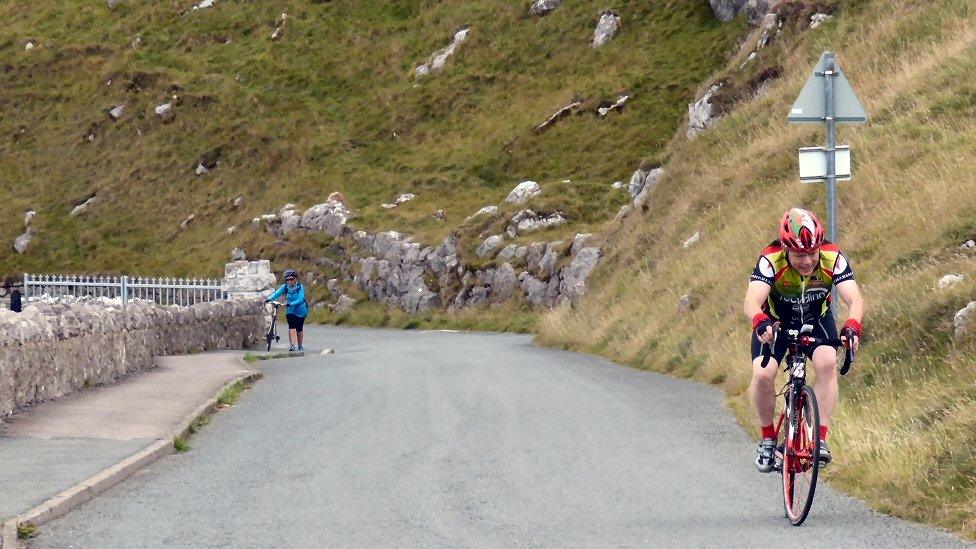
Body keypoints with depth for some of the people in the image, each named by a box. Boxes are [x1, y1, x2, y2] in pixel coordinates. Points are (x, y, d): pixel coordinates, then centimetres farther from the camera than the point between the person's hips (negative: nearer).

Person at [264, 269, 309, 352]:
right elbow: (277, 293, -20)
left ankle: (300, 347, 27)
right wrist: (269, 299, -38)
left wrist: (290, 304, -43)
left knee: (299, 329, 9)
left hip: (300, 311, -1)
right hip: (290, 311, 1)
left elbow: (300, 300, -28)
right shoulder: (285, 287, -8)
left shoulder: (300, 287, -17)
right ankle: (292, 345, -26)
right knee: (291, 326, -20)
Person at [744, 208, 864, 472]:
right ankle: (768, 439, 1)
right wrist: (761, 323, -68)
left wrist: (852, 326, -60)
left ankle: (820, 438, -18)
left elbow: (855, 300, -38)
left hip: (817, 320, 1)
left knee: (828, 363, -27)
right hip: (776, 321, -1)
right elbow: (751, 302, -45)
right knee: (762, 374, -22)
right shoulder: (771, 260, -33)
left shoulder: (833, 258, -30)